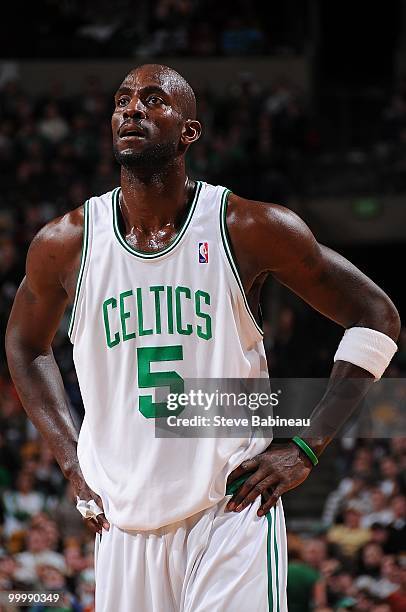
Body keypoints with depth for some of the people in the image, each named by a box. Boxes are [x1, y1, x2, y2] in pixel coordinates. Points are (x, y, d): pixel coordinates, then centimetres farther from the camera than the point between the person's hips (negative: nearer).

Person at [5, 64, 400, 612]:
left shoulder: (250, 229, -7)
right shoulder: (65, 244, 0)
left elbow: (375, 316, 1)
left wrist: (307, 448, -5)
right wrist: (71, 460, 10)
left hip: (232, 511, -3)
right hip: (124, 521, 3)